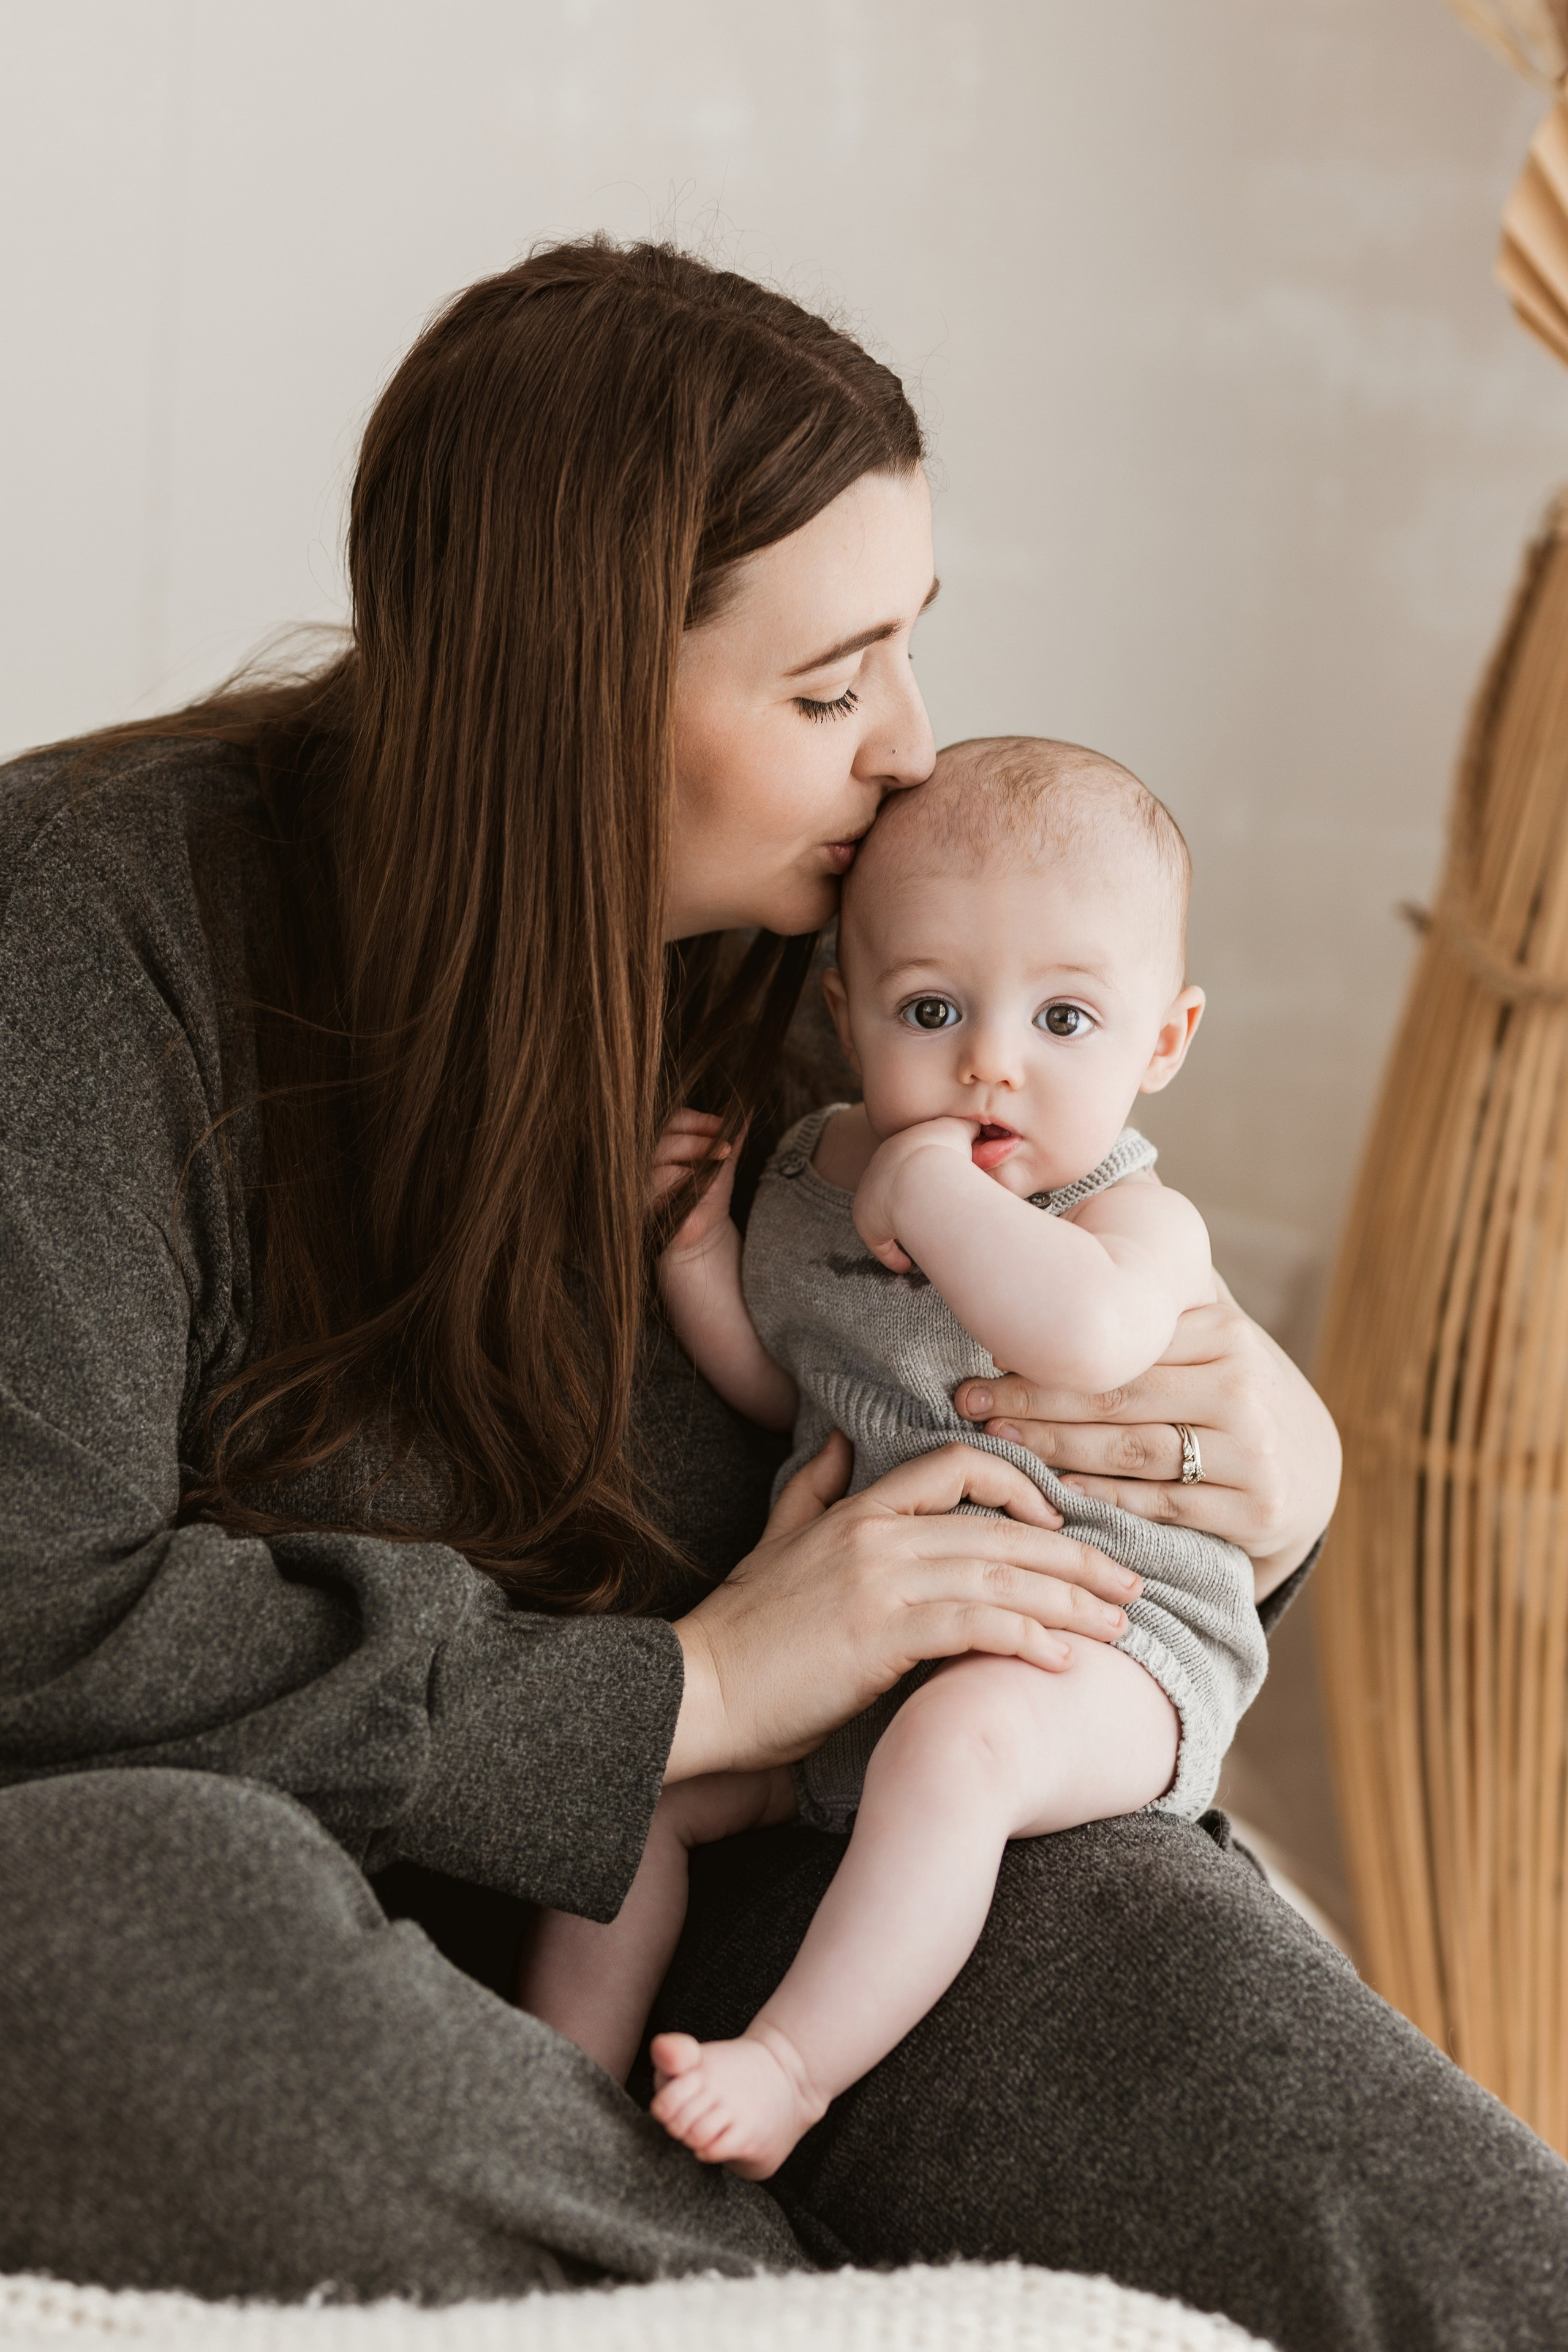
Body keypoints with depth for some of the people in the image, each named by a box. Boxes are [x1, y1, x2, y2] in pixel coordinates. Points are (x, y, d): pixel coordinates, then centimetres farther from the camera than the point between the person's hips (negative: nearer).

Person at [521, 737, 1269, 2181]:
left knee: (957, 1738, -36)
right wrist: (698, 1251, 3)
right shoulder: (817, 1169, 6)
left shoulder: (1140, 1221, -15)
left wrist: (930, 1195, -30)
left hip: (1096, 1639, -7)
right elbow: (781, 1389, 21)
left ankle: (795, 2064, -27)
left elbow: (1091, 1333, -42)